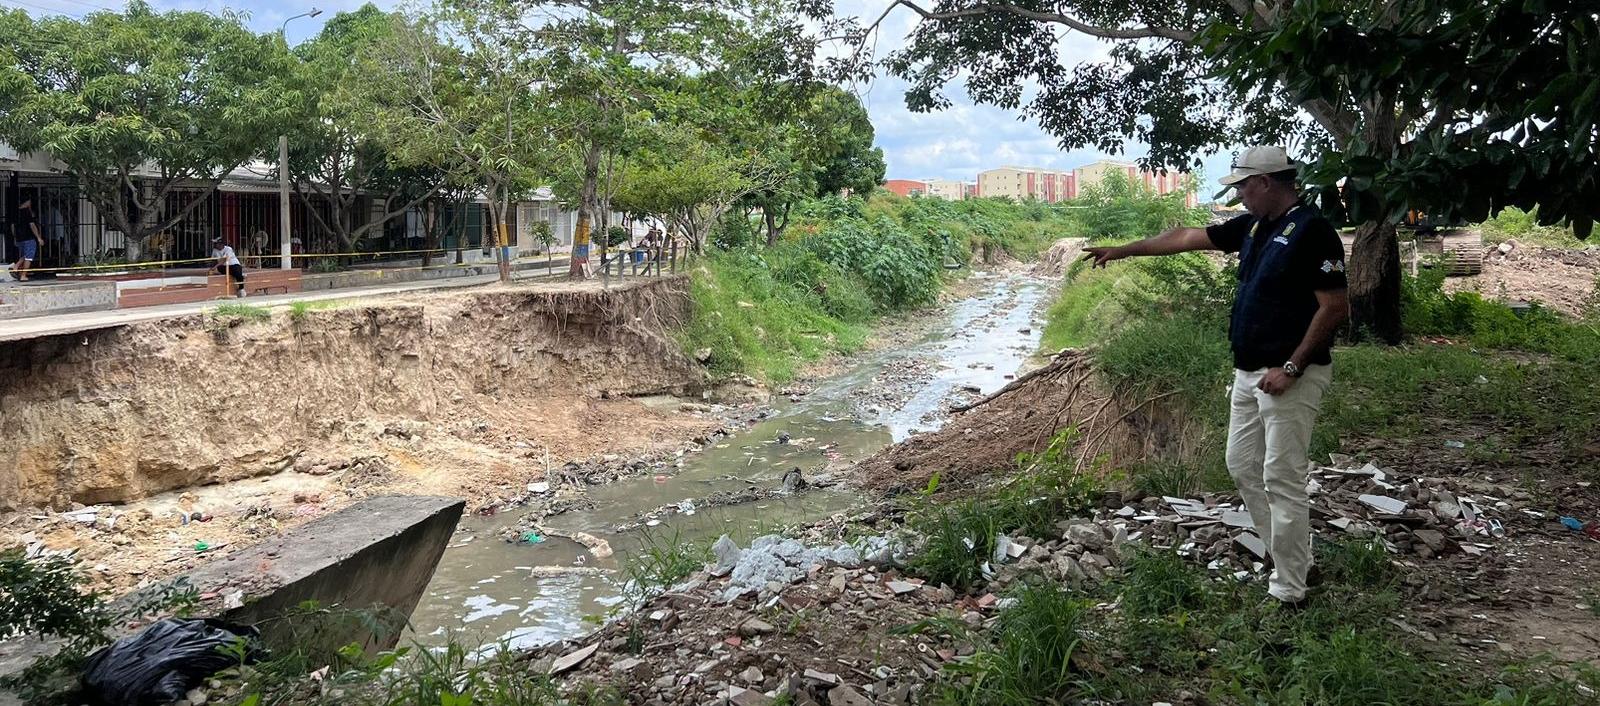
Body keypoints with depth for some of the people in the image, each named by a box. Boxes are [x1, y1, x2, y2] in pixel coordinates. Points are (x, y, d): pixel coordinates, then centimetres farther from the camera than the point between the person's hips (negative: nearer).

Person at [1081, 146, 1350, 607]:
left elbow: (1335, 307, -19)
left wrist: (1290, 368, -20)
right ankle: (1287, 560, 28)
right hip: (1248, 372, 10)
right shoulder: (1253, 226, 10)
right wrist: (1123, 251, 20)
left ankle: (1288, 591, 4)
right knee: (1242, 466, 15)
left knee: (1282, 480, -5)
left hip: (1290, 377, -9)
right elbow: (1187, 237, 18)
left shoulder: (1311, 230, -16)